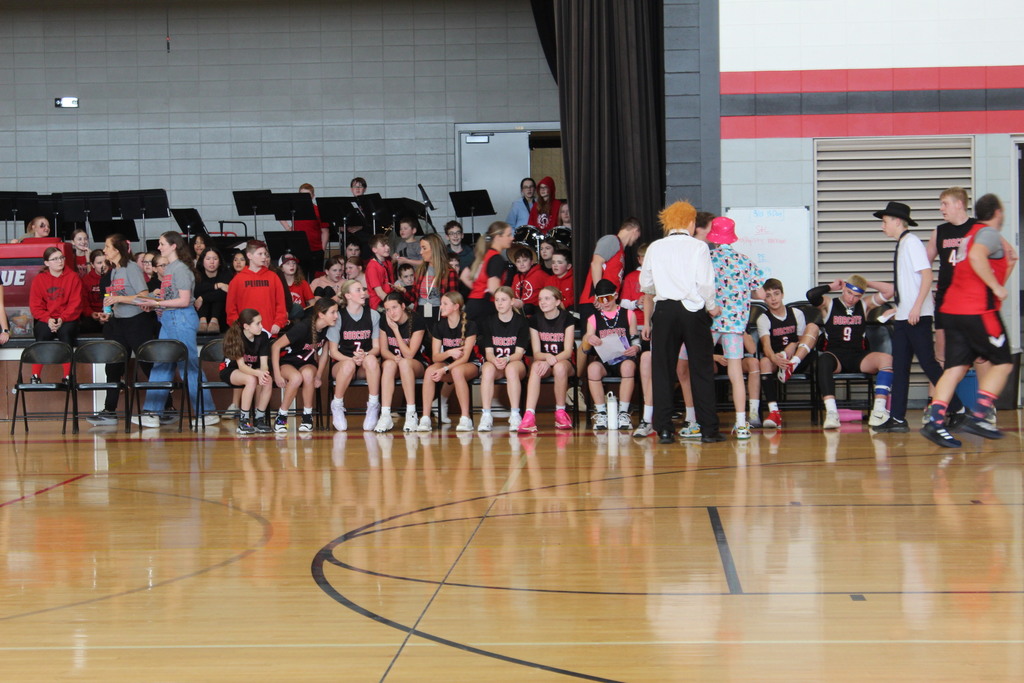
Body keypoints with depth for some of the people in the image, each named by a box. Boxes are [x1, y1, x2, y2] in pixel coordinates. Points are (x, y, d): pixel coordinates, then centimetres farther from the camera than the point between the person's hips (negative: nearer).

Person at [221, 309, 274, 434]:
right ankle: (243, 421, -28)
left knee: (268, 380, -29)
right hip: (230, 371, -4)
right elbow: (241, 365, -27)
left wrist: (263, 374, -38)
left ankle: (260, 419, -17)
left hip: (252, 370, 4)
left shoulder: (263, 337, -8)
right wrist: (258, 373, -46)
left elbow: (264, 363, -14)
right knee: (251, 379, -36)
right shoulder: (235, 338, -21)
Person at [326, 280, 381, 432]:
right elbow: (333, 351, -1)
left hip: (365, 367, 1)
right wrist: (352, 359, -20)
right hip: (343, 362, -1)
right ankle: (337, 407, -17)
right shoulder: (338, 316, 0)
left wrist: (365, 355, -19)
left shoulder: (373, 315, 7)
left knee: (371, 360, -35)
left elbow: (377, 347, 5)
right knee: (348, 365, -38)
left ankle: (373, 407, -27)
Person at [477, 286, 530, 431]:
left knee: (511, 369, -38)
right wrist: (495, 361, -26)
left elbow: (519, 352, -7)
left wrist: (506, 360, -29)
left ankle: (515, 415, -38)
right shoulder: (488, 323, 5)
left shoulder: (521, 322, -1)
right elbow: (488, 352, -2)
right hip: (493, 362, 1)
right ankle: (486, 416, -38)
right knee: (488, 369, -35)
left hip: (515, 363, -1)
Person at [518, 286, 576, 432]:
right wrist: (547, 357, -27)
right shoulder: (535, 320, 2)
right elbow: (536, 353, -3)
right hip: (543, 361, 2)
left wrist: (552, 360, -30)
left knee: (559, 367, -38)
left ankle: (560, 413, -21)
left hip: (564, 362, -2)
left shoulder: (567, 318, -4)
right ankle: (529, 416, -47)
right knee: (535, 366, -35)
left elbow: (568, 351, -12)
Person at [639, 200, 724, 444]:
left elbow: (646, 285, 12)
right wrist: (712, 307, 7)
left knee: (662, 370, 6)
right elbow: (705, 283, -9)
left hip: (664, 310, 2)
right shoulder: (698, 247, -2)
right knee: (701, 371, 4)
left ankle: (664, 430, 3)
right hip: (693, 310, -2)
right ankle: (708, 430, 4)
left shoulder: (655, 247, 7)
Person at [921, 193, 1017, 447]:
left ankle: (935, 422, -11)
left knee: (956, 367, 3)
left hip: (952, 310, 8)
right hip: (977, 310, -8)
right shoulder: (989, 233, -5)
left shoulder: (973, 234, 24)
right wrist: (997, 287, -20)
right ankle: (978, 416, -8)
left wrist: (1008, 263, 26)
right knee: (1002, 363, 2)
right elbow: (977, 256, -26)